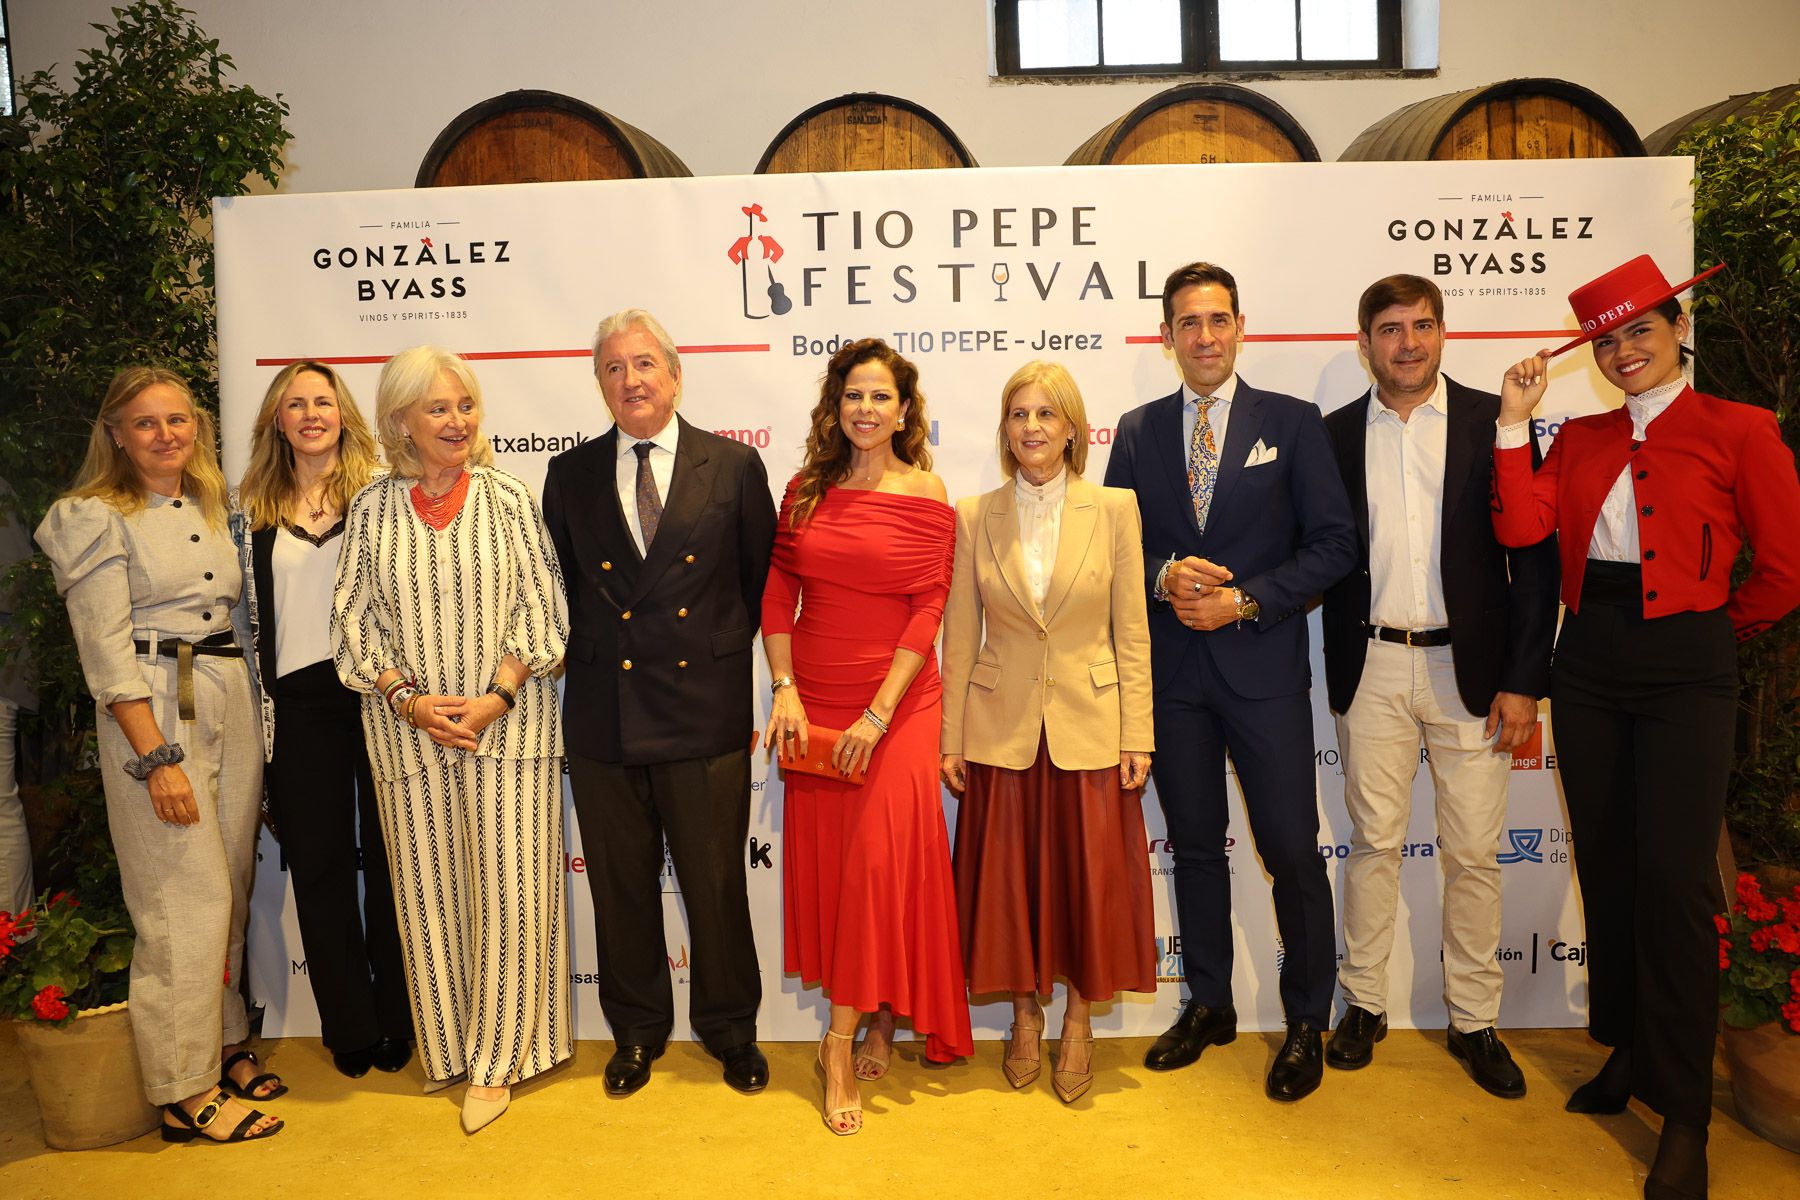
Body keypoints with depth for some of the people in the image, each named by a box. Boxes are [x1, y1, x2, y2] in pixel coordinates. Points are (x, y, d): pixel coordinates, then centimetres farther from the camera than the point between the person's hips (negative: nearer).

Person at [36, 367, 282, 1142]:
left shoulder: (215, 508, 14)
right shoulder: (97, 519, -4)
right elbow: (106, 653, -10)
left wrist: (254, 722, 10)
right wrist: (157, 759, -16)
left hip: (232, 702, 6)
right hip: (153, 713, -6)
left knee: (232, 890, 11)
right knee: (186, 901, -4)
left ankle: (224, 1045, 27)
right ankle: (184, 1092, 8)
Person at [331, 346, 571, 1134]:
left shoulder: (508, 498, 1)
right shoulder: (371, 510, 5)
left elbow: (541, 608, -2)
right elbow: (353, 619, 4)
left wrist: (496, 697, -12)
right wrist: (406, 697, -10)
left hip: (508, 723, -1)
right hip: (408, 731, 2)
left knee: (510, 892, 0)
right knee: (427, 894, 9)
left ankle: (497, 1059, 16)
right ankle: (448, 1049, 26)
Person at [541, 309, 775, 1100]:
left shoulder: (735, 467, 1)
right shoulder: (569, 476, 7)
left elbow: (762, 583, 5)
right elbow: (560, 591, 12)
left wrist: (717, 649, 3)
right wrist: (594, 652, 4)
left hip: (705, 711, -2)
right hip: (603, 716, 2)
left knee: (717, 881, 8)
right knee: (620, 885, 13)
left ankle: (729, 1027, 30)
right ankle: (637, 1030, 33)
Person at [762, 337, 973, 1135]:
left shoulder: (926, 496, -5)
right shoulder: (805, 490, 6)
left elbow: (927, 612, -9)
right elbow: (777, 593, 5)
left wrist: (878, 716, -14)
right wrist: (785, 689, -6)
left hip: (899, 704, -3)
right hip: (814, 705, 4)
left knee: (883, 858, -6)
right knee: (822, 857, 8)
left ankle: (843, 1038, 7)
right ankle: (875, 1023, 25)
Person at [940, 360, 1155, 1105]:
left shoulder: (1114, 509, -2)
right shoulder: (974, 518, 1)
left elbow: (1132, 632, -1)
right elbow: (959, 637, 3)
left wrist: (1137, 736, -4)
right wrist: (950, 739, 1)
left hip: (1089, 728, -1)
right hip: (1001, 729, 1)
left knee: (1089, 877, 8)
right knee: (1009, 879, 10)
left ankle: (1078, 1023, 29)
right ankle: (1025, 1015, 32)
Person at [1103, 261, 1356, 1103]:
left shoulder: (1293, 424, 1)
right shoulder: (1138, 431, 9)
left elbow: (1334, 543, -4)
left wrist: (1244, 601, -13)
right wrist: (1164, 577, -11)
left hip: (1263, 664, -3)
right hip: (1172, 665, 3)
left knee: (1292, 850, 0)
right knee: (1195, 844, 13)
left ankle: (1305, 1024, 19)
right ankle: (1208, 1005, 29)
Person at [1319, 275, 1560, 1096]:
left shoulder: (1494, 420, 0)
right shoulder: (1336, 434, 5)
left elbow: (1535, 554, -2)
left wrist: (1523, 680, -7)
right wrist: (1338, 670, -5)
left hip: (1469, 667, -1)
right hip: (1372, 668, 1)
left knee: (1473, 853, 6)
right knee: (1373, 842, 9)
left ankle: (1474, 1021, 21)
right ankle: (1364, 1004, 23)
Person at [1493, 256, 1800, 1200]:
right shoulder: (1580, 438, 10)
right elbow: (1520, 529, -4)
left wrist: (1715, 628, 9)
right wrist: (1514, 422, -5)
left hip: (1684, 670, -4)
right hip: (1588, 664, 5)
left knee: (1674, 880, -5)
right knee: (1606, 868, 12)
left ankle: (1684, 1113, 9)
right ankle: (1627, 1055, 29)